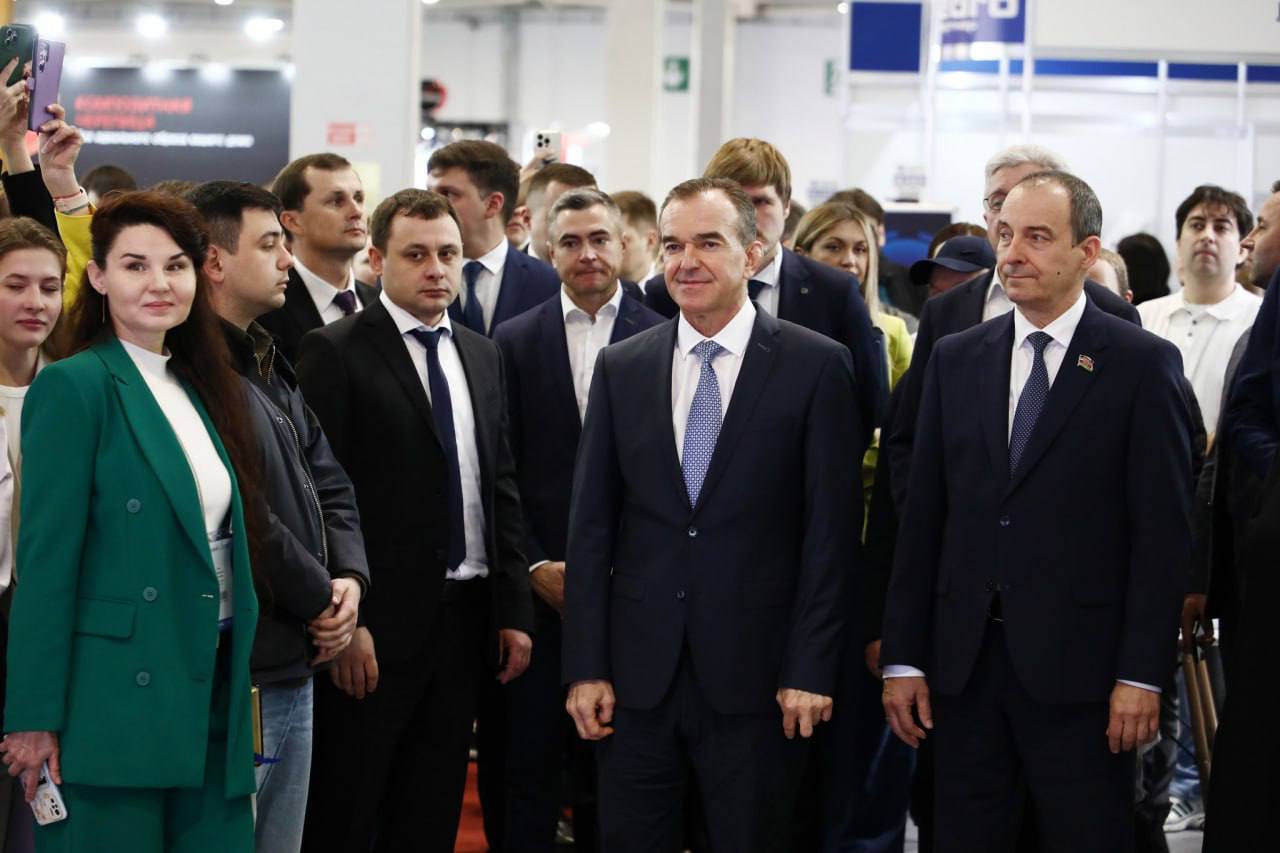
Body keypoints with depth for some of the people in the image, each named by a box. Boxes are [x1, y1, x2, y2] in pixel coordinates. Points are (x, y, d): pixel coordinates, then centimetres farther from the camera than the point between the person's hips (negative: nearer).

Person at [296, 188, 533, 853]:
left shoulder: (482, 355, 13)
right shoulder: (335, 353, -7)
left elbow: (502, 490, 15)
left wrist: (513, 609, 10)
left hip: (466, 621, 6)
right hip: (377, 625, -6)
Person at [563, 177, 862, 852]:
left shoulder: (816, 366, -2)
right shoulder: (620, 368, 7)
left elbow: (831, 529, -4)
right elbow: (591, 525, 6)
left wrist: (810, 670, -8)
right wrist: (585, 667, 1)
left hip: (755, 672, -3)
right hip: (637, 672, 3)